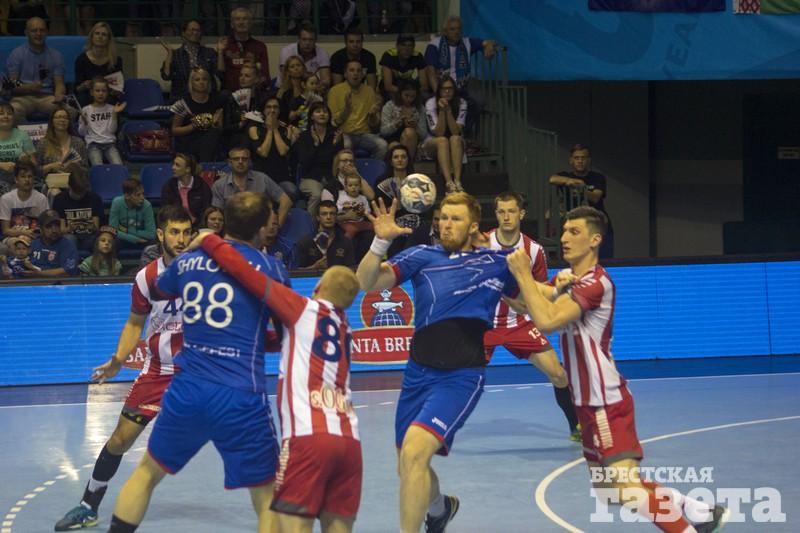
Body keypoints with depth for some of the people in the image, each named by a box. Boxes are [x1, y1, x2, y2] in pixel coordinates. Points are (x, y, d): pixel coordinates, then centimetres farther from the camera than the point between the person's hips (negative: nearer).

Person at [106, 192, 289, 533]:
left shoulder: (188, 261, 9)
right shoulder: (271, 268, -1)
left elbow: (159, 290, 31)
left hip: (186, 390, 3)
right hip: (240, 398, -3)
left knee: (147, 472, 26)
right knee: (269, 501, 7)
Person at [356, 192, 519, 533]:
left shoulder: (496, 263, 3)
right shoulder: (422, 257, 3)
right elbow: (366, 283, -10)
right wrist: (381, 242, -25)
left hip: (461, 377, -4)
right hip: (418, 374, 4)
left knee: (414, 452, -25)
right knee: (408, 467, 17)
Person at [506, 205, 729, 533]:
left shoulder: (595, 282, -18)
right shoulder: (570, 278, 13)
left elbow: (546, 321, -30)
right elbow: (533, 301, -1)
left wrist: (523, 274, -23)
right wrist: (558, 286, -18)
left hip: (606, 403, -10)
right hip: (591, 403, 10)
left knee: (629, 491, -20)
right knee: (607, 490, 14)